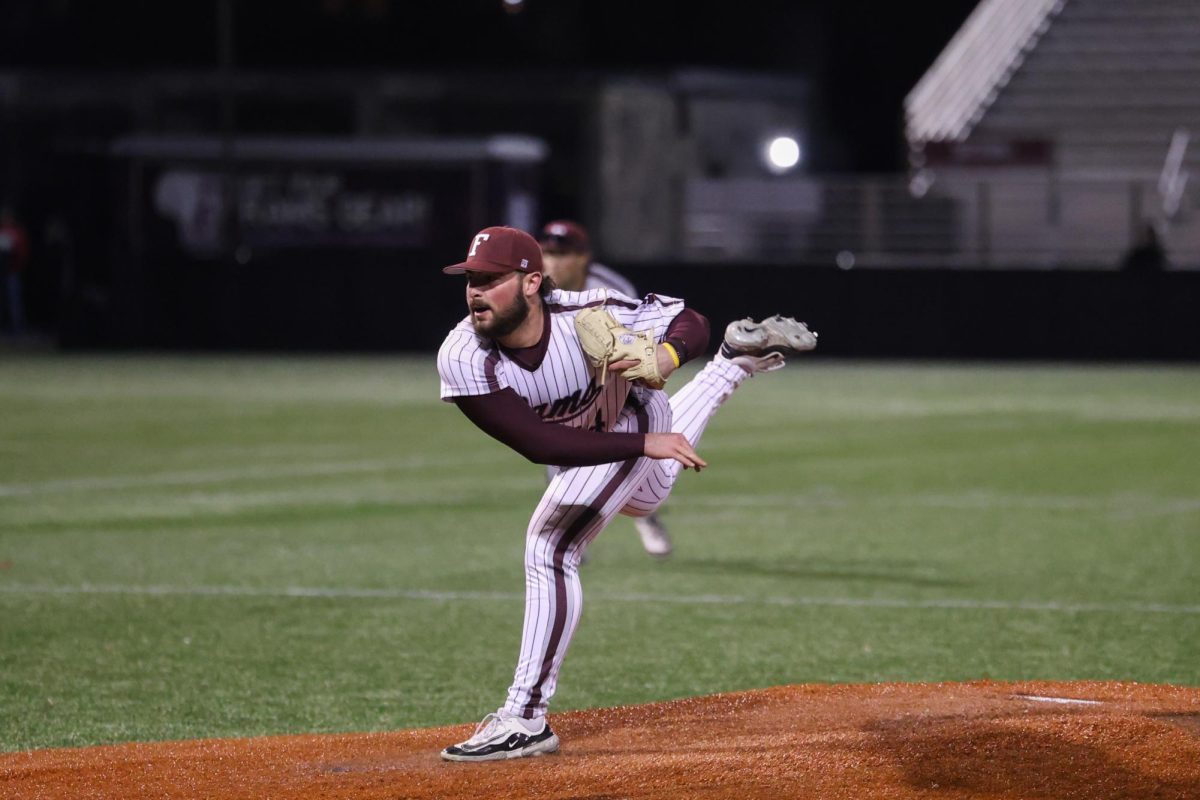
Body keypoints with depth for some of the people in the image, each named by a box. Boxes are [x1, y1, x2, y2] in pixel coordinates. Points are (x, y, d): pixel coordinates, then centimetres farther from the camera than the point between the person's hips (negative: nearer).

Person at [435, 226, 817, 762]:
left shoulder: (587, 316, -38)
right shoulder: (463, 361, -35)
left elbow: (690, 322, -23)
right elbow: (539, 444, -41)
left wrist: (664, 357, -48)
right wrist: (646, 444, -47)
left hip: (635, 417, -5)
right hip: (581, 449, 5)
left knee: (549, 551, -21)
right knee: (644, 500, 36)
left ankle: (526, 719, -16)